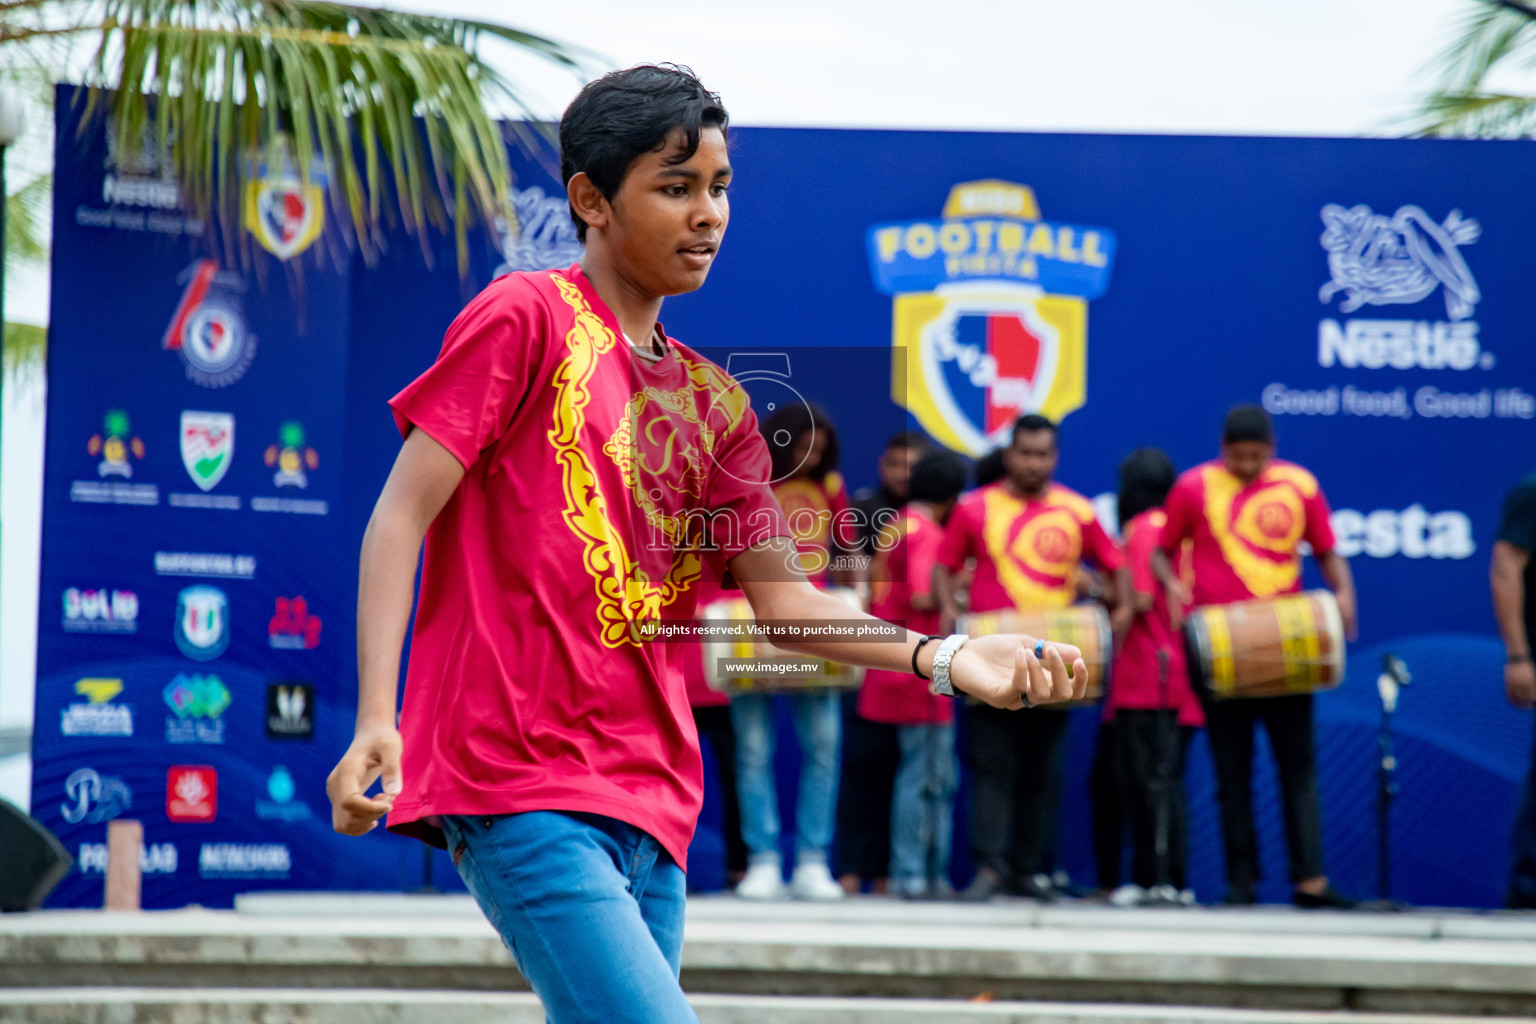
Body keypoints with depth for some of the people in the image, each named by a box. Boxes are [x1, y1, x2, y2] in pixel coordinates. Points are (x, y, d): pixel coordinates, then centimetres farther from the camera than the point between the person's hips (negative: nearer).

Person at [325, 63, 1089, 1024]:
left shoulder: (712, 402, 18)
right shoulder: (526, 317, -1)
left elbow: (782, 594, 15)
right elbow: (400, 518, -5)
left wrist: (943, 657, -2)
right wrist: (375, 720, -17)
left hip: (650, 806, 7)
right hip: (521, 788, -7)